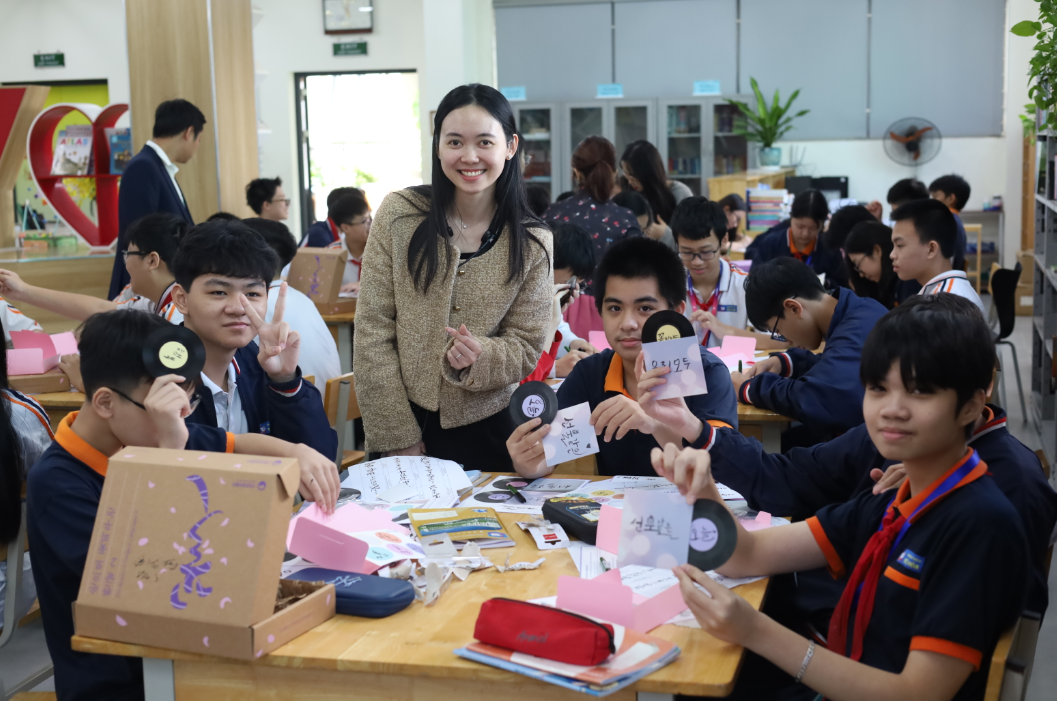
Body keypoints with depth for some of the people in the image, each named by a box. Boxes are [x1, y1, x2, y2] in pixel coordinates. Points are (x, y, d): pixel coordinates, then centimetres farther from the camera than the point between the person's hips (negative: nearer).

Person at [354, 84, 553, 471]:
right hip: (403, 418, 0)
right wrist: (398, 435, -9)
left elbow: (527, 347, 0)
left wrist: (480, 356, -23)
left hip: (486, 428, 0)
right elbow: (372, 330, -6)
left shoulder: (533, 244, -4)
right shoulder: (398, 215, -6)